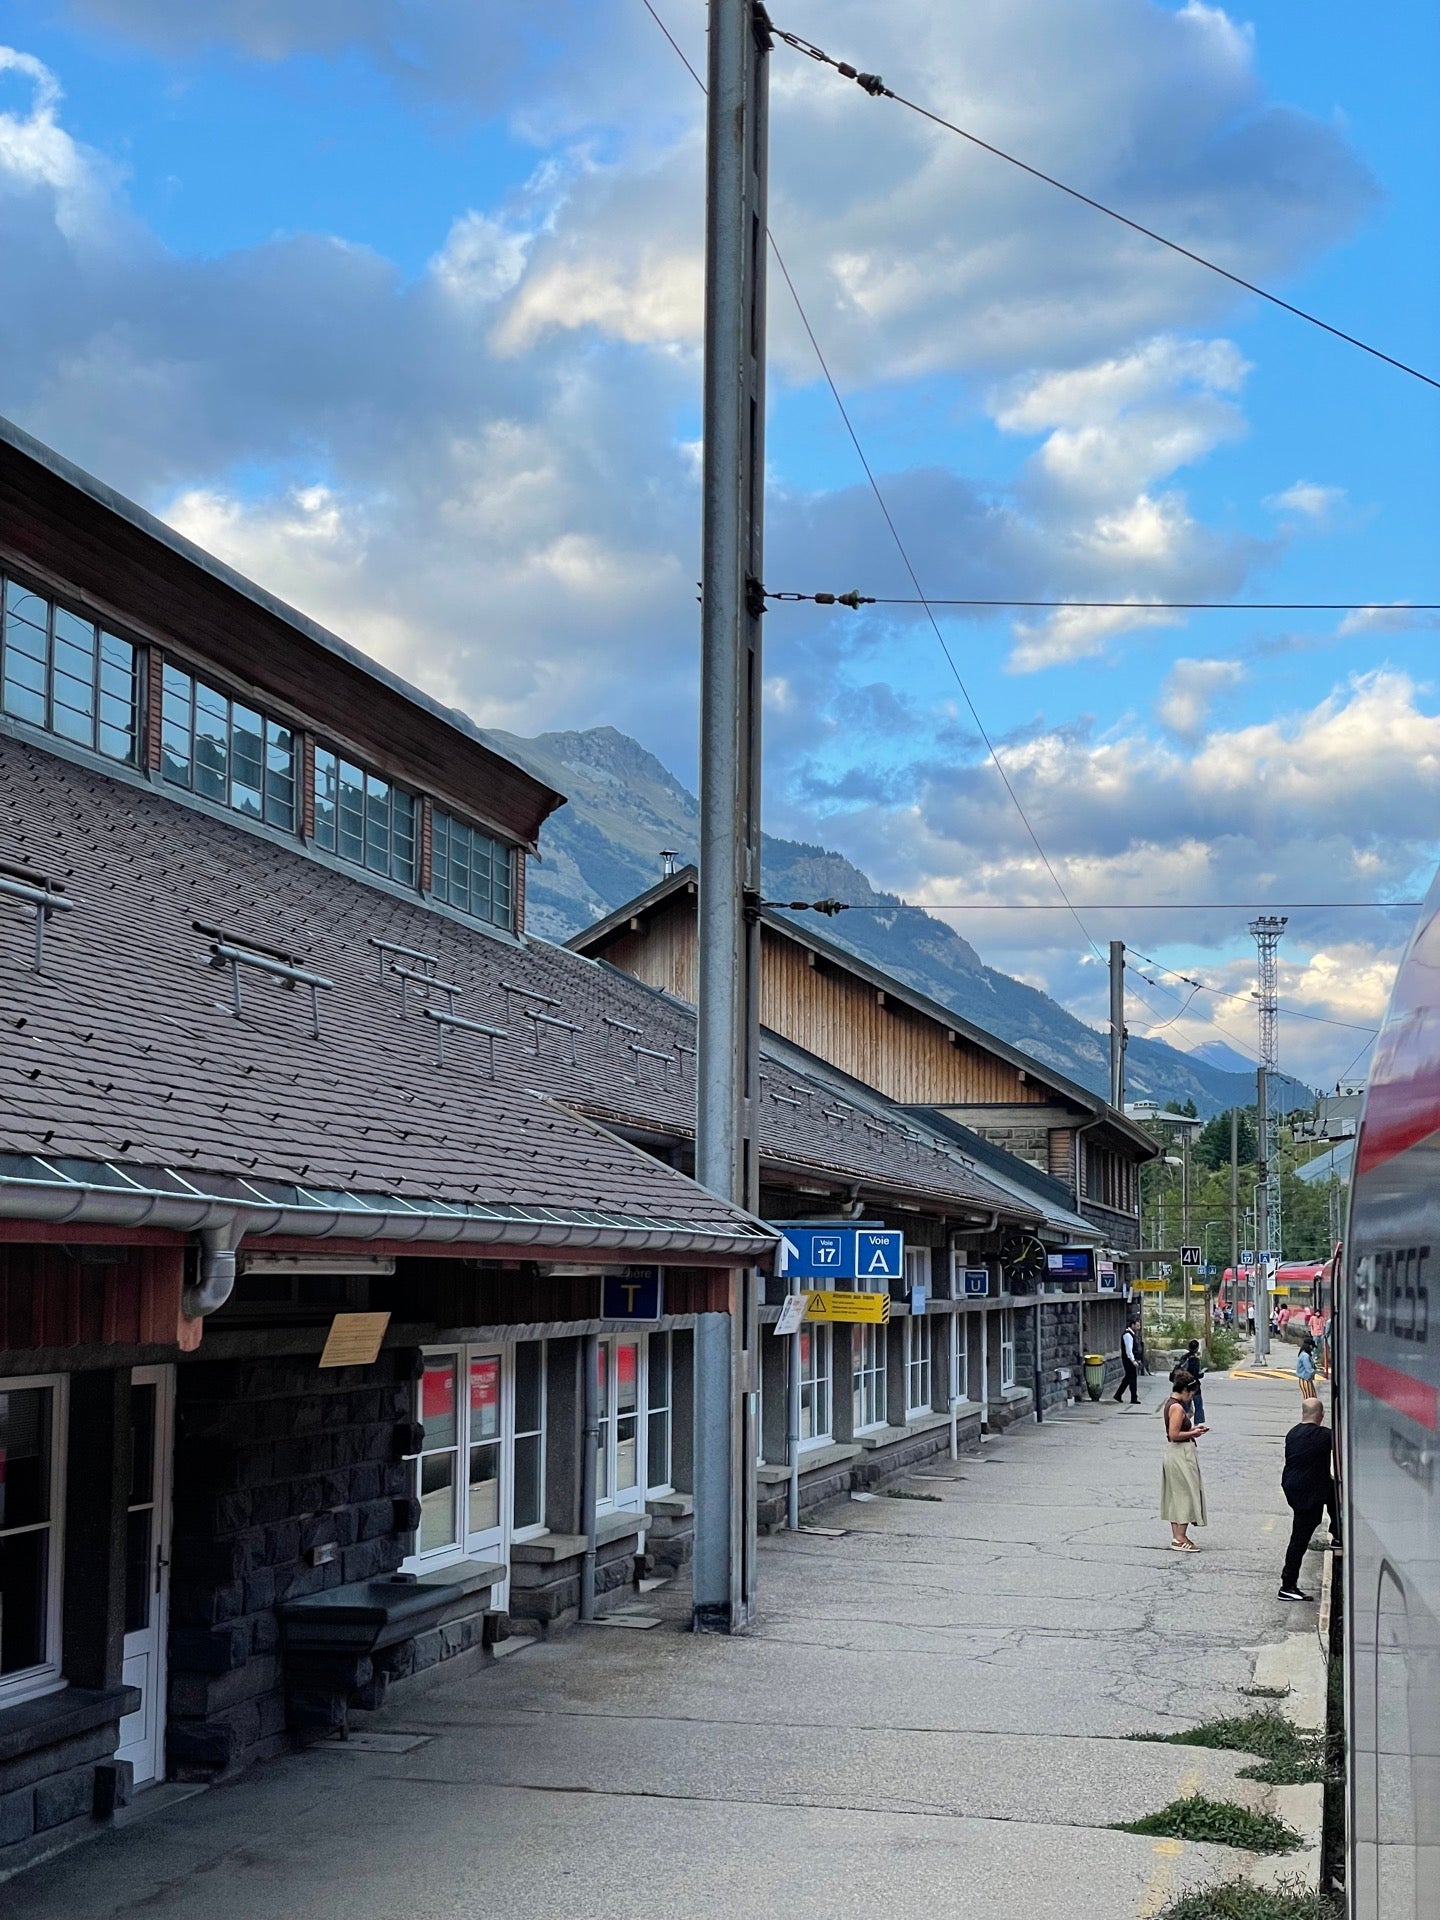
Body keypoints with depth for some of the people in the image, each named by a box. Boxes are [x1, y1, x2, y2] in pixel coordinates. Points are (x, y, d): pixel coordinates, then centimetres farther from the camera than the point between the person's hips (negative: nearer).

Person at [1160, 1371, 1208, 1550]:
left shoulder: (1169, 1404, 11)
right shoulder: (1178, 1408, -19)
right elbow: (1174, 1435, -24)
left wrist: (1192, 1429, 9)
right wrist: (1193, 1433, -11)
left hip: (1172, 1453, 10)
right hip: (1181, 1454, -10)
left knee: (1176, 1496, 14)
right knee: (1185, 1494, -4)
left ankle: (1177, 1536, 20)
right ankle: (1180, 1539, -2)